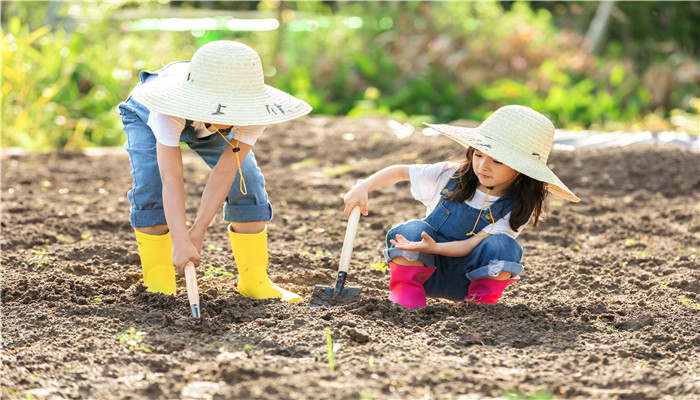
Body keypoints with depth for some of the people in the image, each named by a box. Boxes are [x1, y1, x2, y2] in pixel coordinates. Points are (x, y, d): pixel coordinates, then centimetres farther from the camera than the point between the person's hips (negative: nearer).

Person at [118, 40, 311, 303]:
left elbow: (225, 171, -37)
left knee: (247, 183, -12)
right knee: (150, 186, -23)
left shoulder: (255, 108, -39)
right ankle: (158, 283, -7)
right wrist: (181, 242, -60)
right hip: (147, 113, -2)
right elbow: (171, 179, -50)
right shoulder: (169, 108, -47)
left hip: (206, 124, 3)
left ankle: (254, 280, 3)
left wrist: (197, 232, -40)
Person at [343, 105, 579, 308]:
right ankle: (407, 293, -12)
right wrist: (363, 188, -13)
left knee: (501, 245, -31)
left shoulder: (517, 208, -14)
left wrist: (435, 247, -39)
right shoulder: (451, 176, -6)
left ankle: (483, 301, -10)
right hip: (428, 270, 2)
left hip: (464, 281, -1)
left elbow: (473, 244, -22)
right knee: (411, 230, -29)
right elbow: (400, 172, 3)